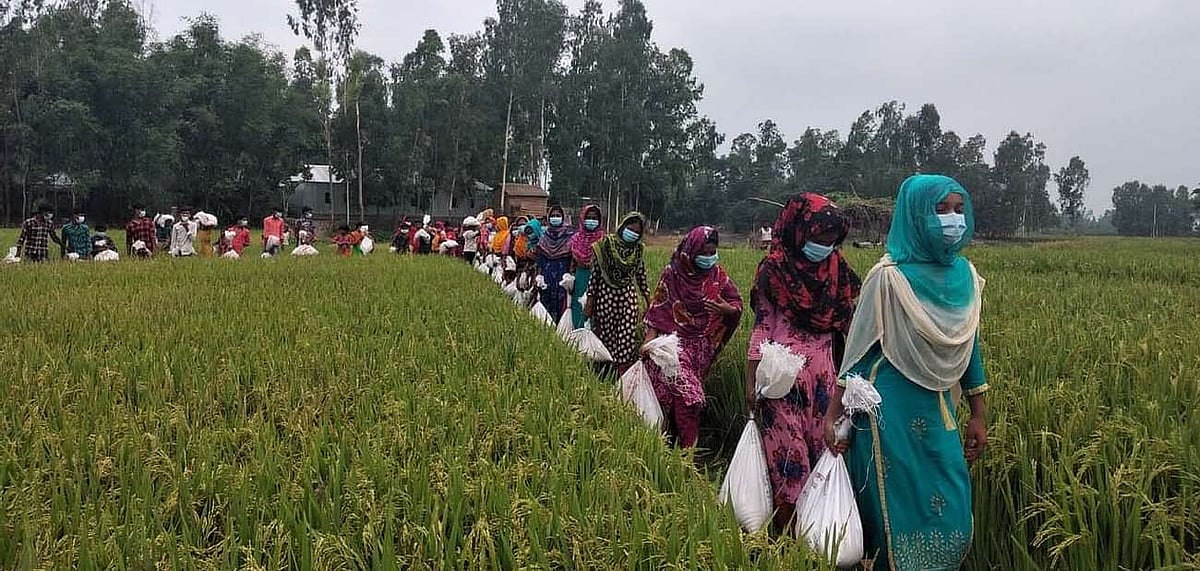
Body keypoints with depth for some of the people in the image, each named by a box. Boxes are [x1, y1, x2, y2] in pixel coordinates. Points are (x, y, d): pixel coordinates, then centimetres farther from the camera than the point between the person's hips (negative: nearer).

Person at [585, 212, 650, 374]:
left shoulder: (638, 249, 5)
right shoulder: (605, 245, -6)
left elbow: (641, 275, 14)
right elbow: (595, 273, -4)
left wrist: (648, 298, 13)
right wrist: (590, 301, -5)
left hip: (628, 295, 3)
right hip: (606, 295, -3)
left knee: (627, 337, -4)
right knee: (606, 335, 3)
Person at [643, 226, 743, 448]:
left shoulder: (717, 274, 1)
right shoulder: (673, 272, -5)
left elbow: (737, 303, 4)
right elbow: (658, 306, -2)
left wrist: (727, 309, -19)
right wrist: (650, 337, -9)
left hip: (701, 346, 3)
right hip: (674, 340, -3)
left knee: (685, 392, 8)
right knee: (686, 393, -12)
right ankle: (688, 447, -2)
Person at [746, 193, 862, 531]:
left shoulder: (836, 269, 6)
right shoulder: (773, 270, -5)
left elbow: (847, 324, 9)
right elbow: (761, 328, -4)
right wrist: (751, 380, -6)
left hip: (822, 372, 4)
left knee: (823, 442, 5)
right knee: (788, 449, 0)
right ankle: (787, 531, 11)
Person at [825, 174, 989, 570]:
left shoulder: (965, 276, 3)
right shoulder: (889, 277, -14)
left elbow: (969, 347, 12)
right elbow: (858, 350, -10)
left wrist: (979, 415, 14)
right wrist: (834, 413, -10)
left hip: (937, 411, 6)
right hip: (891, 411, -6)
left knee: (950, 512, 11)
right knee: (896, 509, 5)